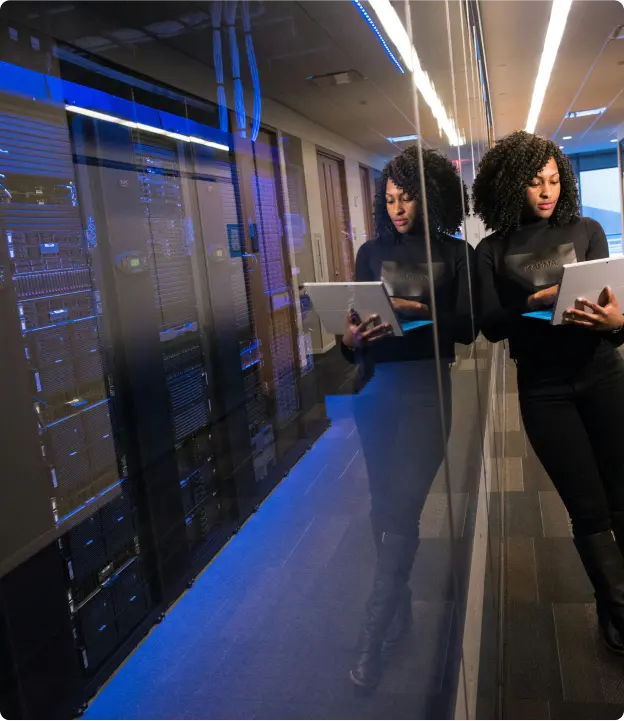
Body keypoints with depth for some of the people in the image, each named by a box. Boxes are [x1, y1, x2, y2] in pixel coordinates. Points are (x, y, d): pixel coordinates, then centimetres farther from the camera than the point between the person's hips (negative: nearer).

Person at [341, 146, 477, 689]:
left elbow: (468, 327, -3)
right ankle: (400, 609, 27)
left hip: (424, 386, -3)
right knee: (385, 506, 9)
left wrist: (418, 312, -18)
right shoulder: (372, 252, 12)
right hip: (375, 386, 3)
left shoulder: (456, 253, 5)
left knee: (400, 510, -7)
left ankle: (373, 639, 1)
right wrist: (350, 338, -14)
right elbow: (356, 321, 8)